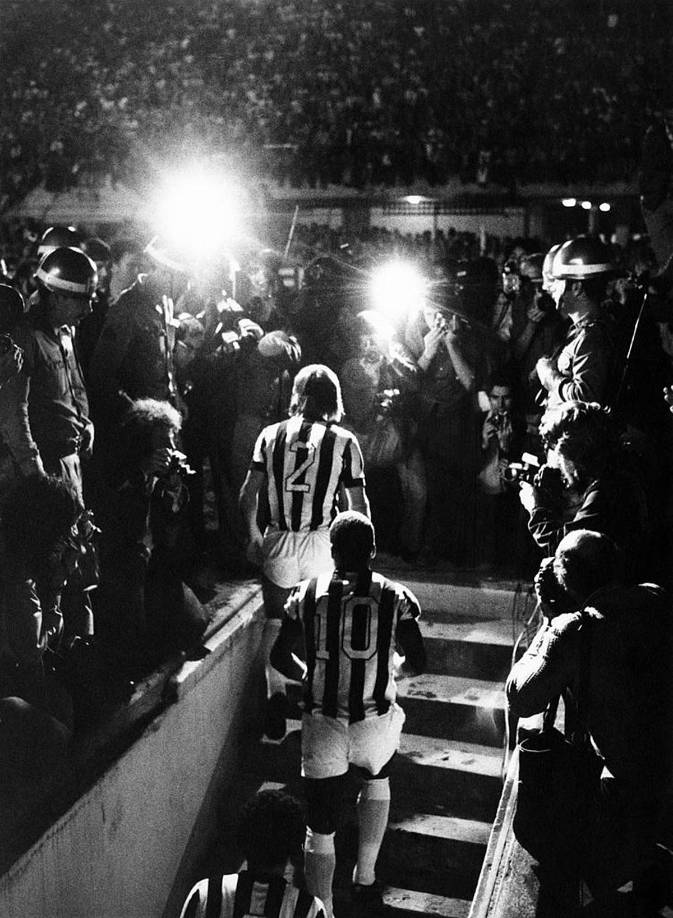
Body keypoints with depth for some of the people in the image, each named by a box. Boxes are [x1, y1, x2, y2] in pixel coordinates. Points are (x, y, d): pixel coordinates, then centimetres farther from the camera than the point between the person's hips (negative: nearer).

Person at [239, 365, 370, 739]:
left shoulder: (271, 435, 0)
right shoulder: (344, 442, -6)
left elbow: (249, 492, 2)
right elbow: (359, 504, -3)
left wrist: (254, 535, 13)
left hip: (278, 543, 1)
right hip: (323, 545, -1)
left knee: (276, 621, 17)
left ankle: (276, 695, 8)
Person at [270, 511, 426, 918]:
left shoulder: (307, 593, -5)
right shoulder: (394, 597, -7)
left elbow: (280, 657, 1)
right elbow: (418, 662, -3)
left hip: (322, 727, 0)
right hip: (376, 724, 1)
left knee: (321, 830, 12)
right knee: (377, 780, 32)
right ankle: (365, 880, 37)